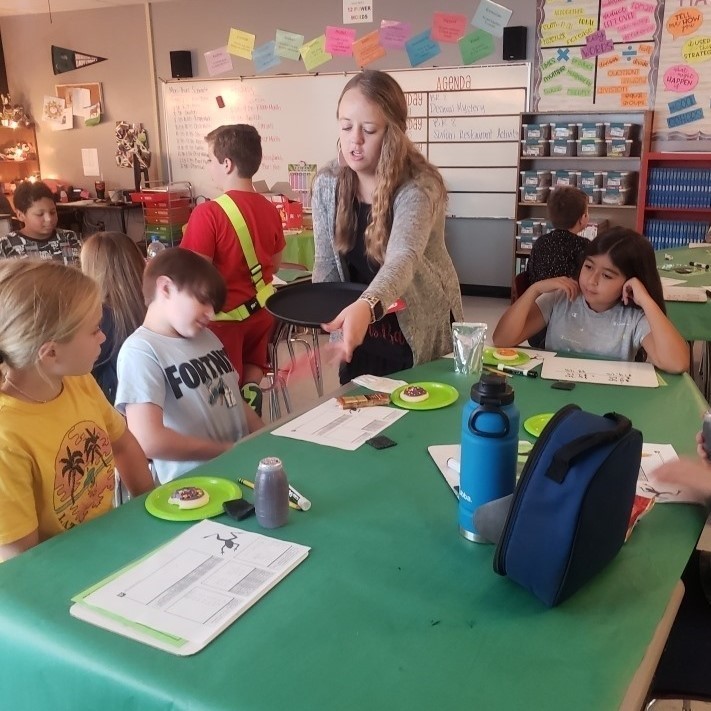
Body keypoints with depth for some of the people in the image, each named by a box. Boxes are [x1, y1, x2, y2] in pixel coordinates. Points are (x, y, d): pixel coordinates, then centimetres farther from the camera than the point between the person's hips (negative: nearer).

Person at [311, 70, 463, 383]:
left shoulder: (419, 185, -24)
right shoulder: (327, 184, -8)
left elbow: (403, 258, -42)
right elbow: (327, 262, 0)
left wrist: (366, 306, -60)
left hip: (421, 336, -4)